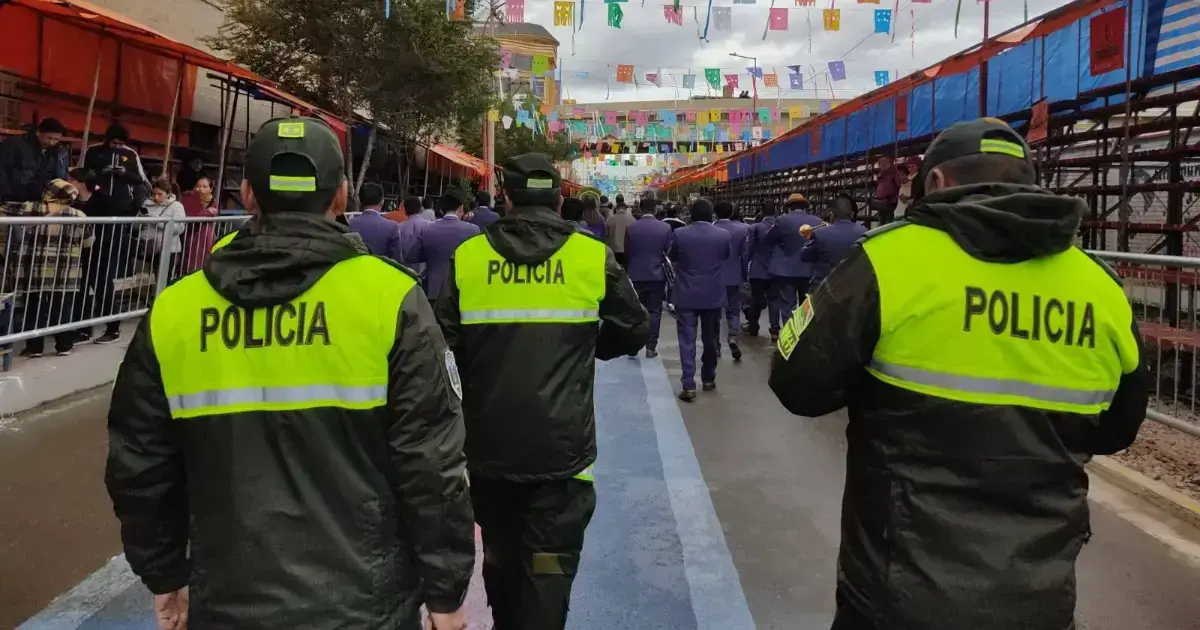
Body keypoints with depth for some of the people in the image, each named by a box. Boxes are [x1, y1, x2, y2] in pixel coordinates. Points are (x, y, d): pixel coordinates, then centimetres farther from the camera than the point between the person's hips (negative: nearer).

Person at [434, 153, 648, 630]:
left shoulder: (468, 256, -4)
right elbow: (632, 332, 5)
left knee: (500, 556, 23)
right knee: (548, 568, 6)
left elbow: (442, 341, -4)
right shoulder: (593, 256, -4)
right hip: (562, 445, -2)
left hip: (488, 444, 2)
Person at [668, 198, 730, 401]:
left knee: (687, 340, -1)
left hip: (686, 295, -1)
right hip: (713, 295, 2)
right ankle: (708, 379, 28)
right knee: (710, 339, 15)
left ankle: (688, 385, -7)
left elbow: (671, 257, 7)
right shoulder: (723, 235, -6)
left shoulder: (679, 234, -10)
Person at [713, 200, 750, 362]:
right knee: (734, 309, 11)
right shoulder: (742, 229, -7)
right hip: (734, 276, 0)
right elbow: (745, 255, -5)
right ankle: (733, 338, -12)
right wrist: (744, 274, 9)